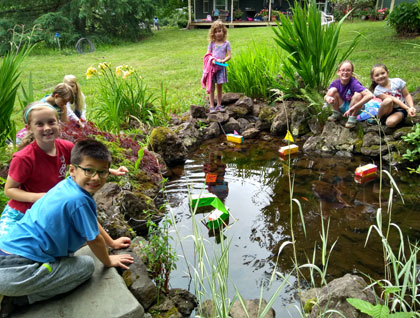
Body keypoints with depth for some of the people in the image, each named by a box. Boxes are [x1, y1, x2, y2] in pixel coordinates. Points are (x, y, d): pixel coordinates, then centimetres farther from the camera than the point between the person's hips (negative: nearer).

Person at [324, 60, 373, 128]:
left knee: (358, 94, -32)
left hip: (355, 109, -3)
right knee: (332, 90, -19)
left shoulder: (354, 83, -27)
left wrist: (353, 107, -41)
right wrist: (328, 98, -33)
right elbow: (325, 97, -6)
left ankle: (352, 118, -12)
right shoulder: (335, 83, -15)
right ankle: (336, 114, 2)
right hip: (342, 107, 3)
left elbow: (370, 95, -39)